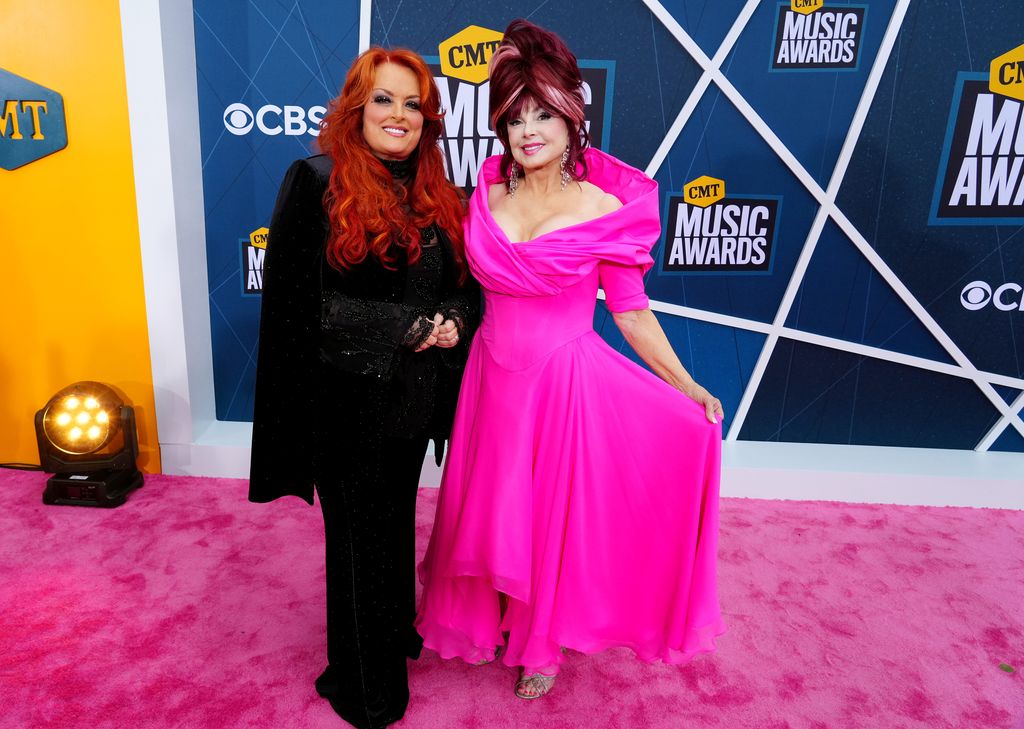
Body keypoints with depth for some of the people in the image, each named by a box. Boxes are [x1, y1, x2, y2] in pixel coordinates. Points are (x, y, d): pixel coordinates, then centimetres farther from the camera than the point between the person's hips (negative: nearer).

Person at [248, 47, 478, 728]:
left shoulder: (440, 199, 7)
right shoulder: (316, 184, -10)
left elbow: (469, 288, 12)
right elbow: (302, 301, -17)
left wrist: (453, 321, -12)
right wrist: (412, 326, -17)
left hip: (414, 395, 5)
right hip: (348, 398, -5)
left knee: (397, 521, 22)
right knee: (360, 535, 10)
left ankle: (398, 632, 46)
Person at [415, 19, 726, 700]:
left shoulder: (606, 208, -11)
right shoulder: (489, 192, -1)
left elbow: (633, 313, -7)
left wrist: (689, 390, -10)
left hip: (566, 381, -3)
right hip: (493, 375, 4)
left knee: (555, 512, 12)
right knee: (491, 506, 17)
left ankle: (544, 642, 39)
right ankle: (492, 616, 46)